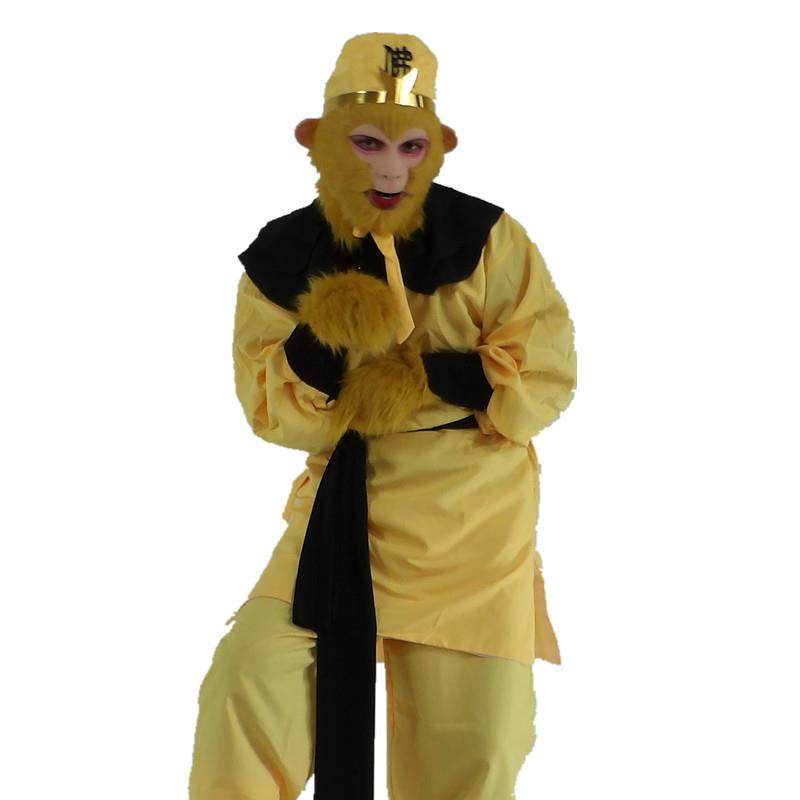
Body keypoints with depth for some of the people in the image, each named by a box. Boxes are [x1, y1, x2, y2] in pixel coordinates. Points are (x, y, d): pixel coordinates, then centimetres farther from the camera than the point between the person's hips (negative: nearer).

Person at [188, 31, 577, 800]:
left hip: (472, 503, -1)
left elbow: (547, 375, -7)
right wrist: (322, 341, -22)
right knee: (250, 684, -10)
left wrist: (427, 377, -18)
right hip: (343, 498, 2)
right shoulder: (282, 259, -1)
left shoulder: (487, 240, -6)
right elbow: (273, 415, -3)